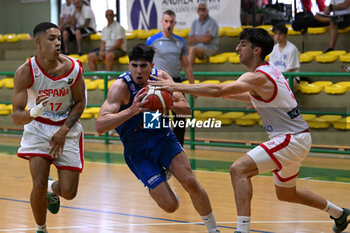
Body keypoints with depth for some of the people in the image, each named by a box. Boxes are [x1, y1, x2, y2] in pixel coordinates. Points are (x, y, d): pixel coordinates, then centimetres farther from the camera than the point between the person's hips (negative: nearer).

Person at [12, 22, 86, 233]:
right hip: (38, 128, -1)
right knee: (39, 186, -15)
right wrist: (34, 112, -43)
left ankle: (52, 190, 37)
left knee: (69, 192, -1)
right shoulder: (25, 73, -21)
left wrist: (63, 131, -13)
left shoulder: (74, 68, -17)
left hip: (67, 129, 1)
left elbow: (80, 102, -2)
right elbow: (16, 116, -20)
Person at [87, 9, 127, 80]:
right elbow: (103, 42, 16)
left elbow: (119, 44, -13)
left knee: (109, 55, -40)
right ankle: (95, 76, -10)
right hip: (106, 50, 8)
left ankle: (108, 77, -40)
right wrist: (101, 51, -5)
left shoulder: (118, 27, -6)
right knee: (90, 56, -7)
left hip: (118, 50, -8)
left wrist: (107, 51, -15)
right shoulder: (104, 29, 17)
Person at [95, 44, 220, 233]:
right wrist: (131, 111, -45)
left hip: (162, 138, 3)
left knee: (190, 182, -17)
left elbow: (186, 109, -4)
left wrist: (171, 104, -27)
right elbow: (100, 126, -32)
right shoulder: (121, 87, -22)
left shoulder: (161, 77, -8)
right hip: (137, 151, -3)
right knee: (170, 206, -9)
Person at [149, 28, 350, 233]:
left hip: (291, 139, -10)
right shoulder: (270, 70, 9)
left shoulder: (258, 77, -20)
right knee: (286, 193, 28)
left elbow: (217, 90, -30)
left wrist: (177, 87, -28)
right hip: (296, 138, 10)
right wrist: (230, 95, 21)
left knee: (239, 169, -21)